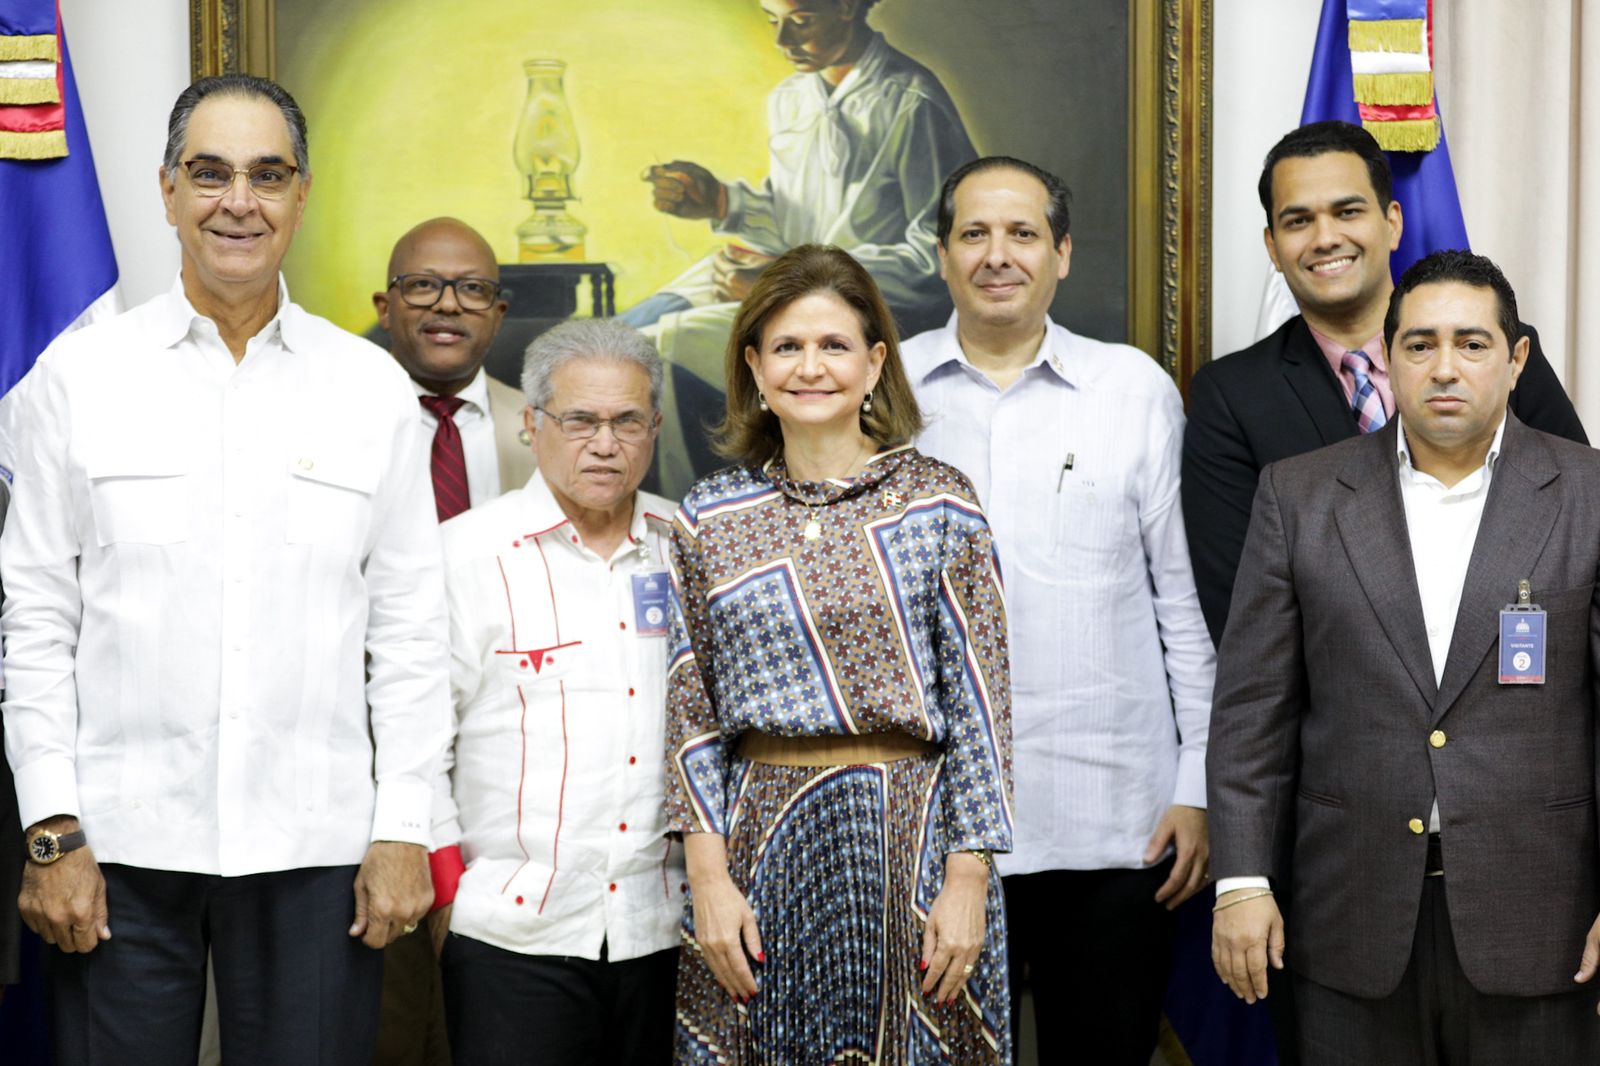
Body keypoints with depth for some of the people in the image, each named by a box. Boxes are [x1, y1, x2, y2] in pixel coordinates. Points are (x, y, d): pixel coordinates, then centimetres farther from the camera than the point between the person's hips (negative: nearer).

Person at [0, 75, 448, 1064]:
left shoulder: (375, 388, 5)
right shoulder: (81, 375, 4)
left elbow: (411, 628, 5)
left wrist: (404, 831, 0)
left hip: (315, 843, 1)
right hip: (121, 841, 0)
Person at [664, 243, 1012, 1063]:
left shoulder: (938, 503, 0)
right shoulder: (710, 517, 6)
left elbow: (978, 700, -2)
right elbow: (690, 713, 6)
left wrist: (967, 879, -7)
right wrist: (709, 879, -2)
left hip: (908, 839, -2)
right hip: (758, 841, 2)